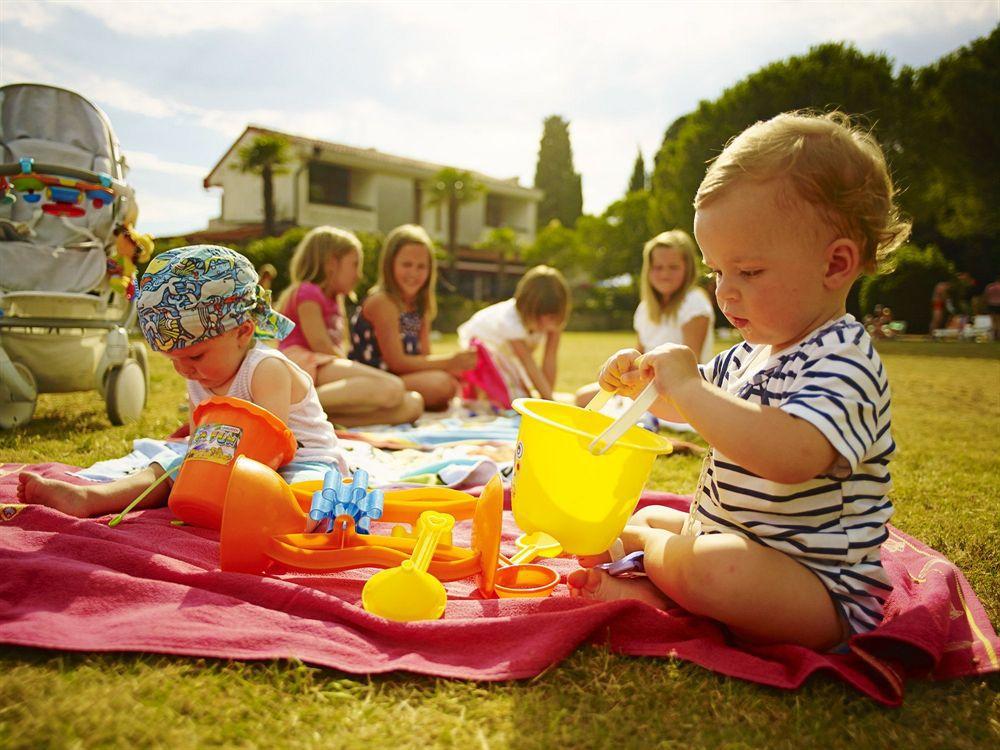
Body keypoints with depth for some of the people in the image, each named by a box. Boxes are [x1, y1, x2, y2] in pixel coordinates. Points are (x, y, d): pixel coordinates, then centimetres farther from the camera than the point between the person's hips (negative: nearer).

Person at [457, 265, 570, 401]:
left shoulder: (554, 319, -28)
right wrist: (549, 399, -43)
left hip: (508, 354, 5)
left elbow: (549, 360, -26)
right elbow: (529, 365, -43)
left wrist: (547, 396, -27)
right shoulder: (510, 320, -42)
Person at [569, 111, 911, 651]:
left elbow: (789, 456, -41)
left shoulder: (843, 361, -22)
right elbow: (692, 406, 22)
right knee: (650, 515, 21)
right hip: (730, 541, 10)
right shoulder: (754, 353, 7)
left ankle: (636, 545, -7)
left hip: (821, 591, -9)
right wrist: (642, 382, 1)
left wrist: (687, 387, -35)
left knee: (715, 569, -36)